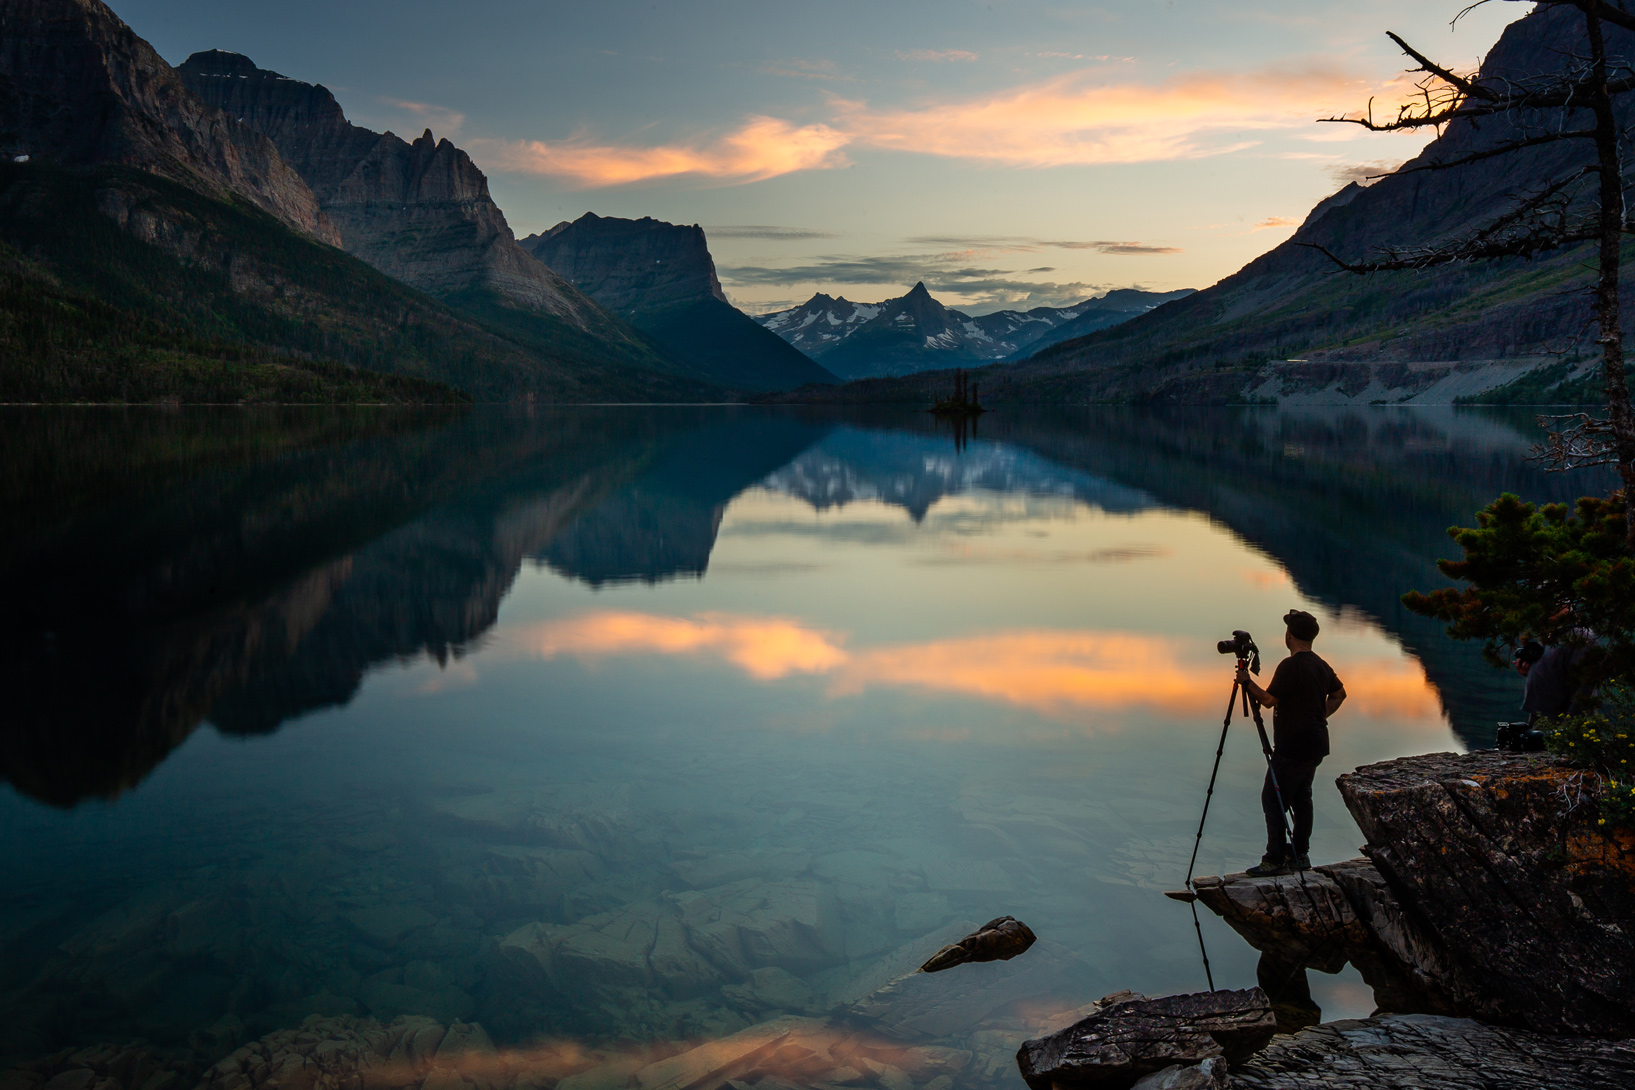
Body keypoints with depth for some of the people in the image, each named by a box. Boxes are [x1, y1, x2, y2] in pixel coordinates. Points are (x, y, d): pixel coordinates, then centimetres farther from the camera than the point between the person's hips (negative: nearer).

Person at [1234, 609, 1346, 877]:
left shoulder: (1290, 666, -17)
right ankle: (1299, 854, 21)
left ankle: (1276, 860, -6)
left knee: (1272, 798, -5)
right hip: (1315, 746, 9)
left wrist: (1247, 682, -2)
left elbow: (1268, 700, -15)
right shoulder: (1321, 665, 11)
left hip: (1293, 748, -9)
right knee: (1301, 797, 17)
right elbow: (1339, 694, 25)